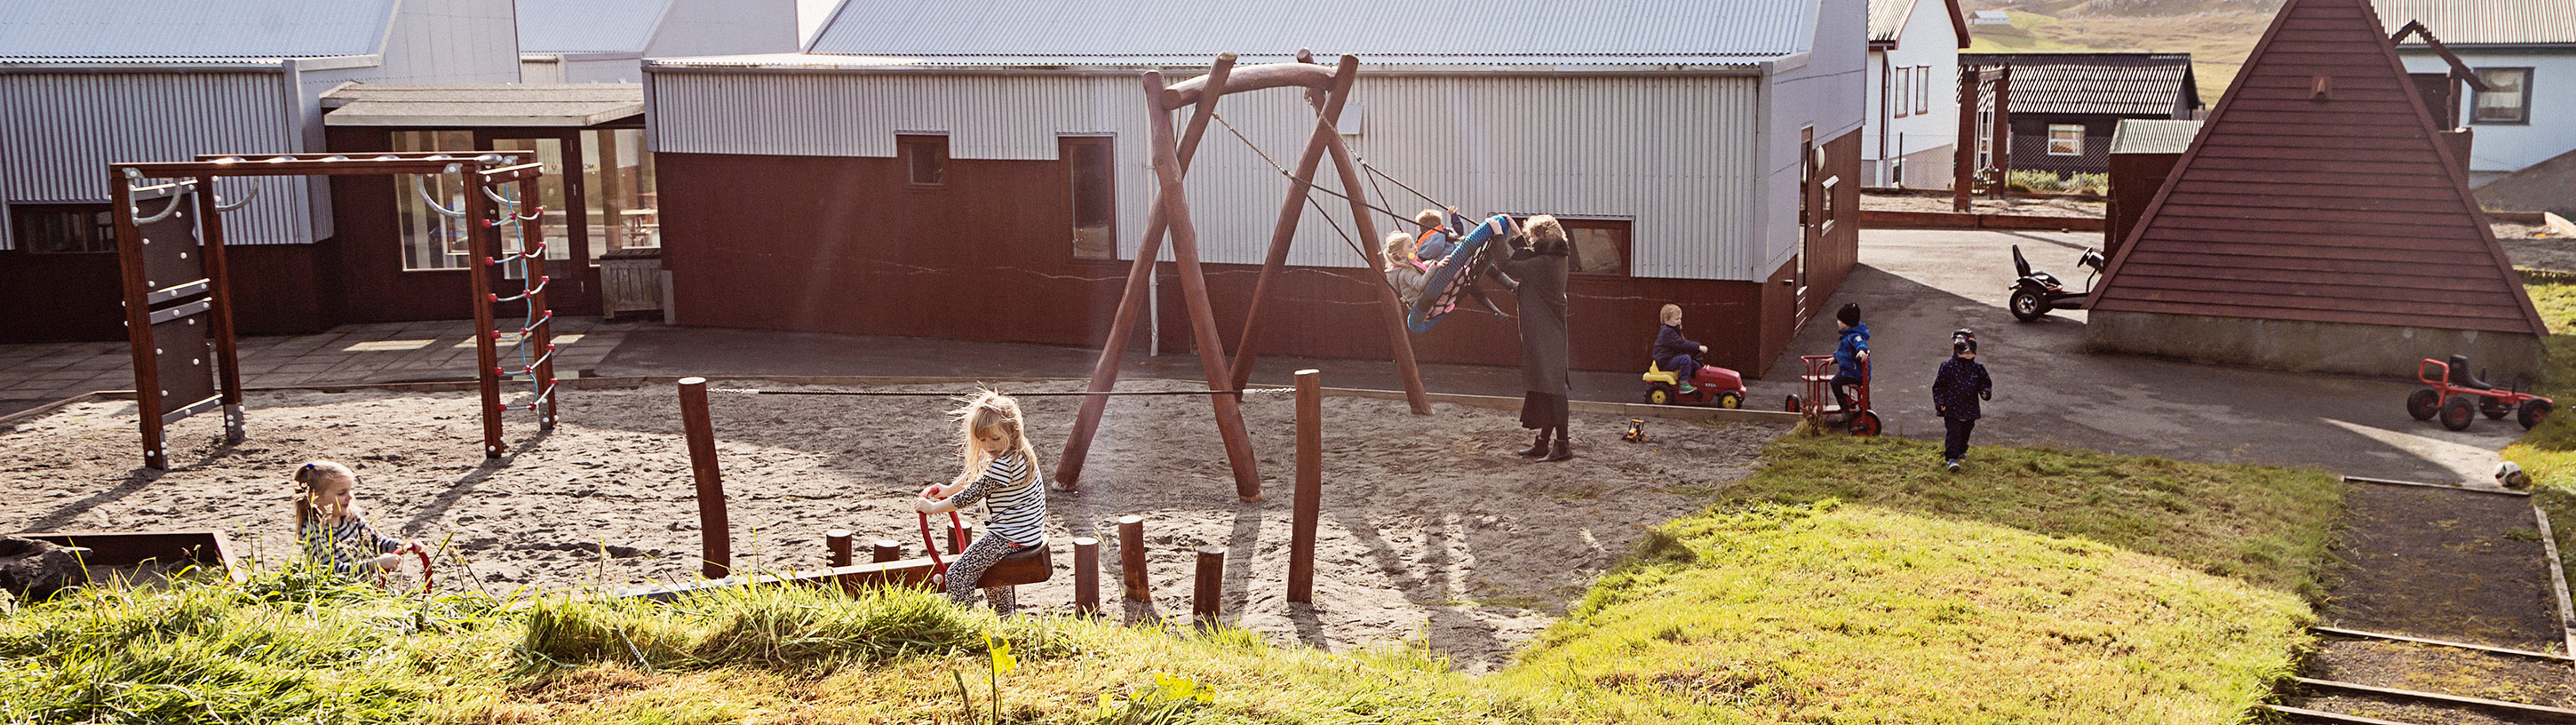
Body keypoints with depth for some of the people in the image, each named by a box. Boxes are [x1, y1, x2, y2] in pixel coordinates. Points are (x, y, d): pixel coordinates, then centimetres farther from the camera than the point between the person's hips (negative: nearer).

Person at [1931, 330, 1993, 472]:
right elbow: (1938, 385, -4)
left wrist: (1986, 392, -11)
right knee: (1953, 433, -12)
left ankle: (1961, 451, 43)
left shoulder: (1978, 368, 2)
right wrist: (1939, 402, -11)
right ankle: (1951, 458, -14)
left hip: (1970, 410, 4)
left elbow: (1985, 382, 11)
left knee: (1965, 433, 20)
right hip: (1952, 408, -4)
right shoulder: (1948, 367, -8)